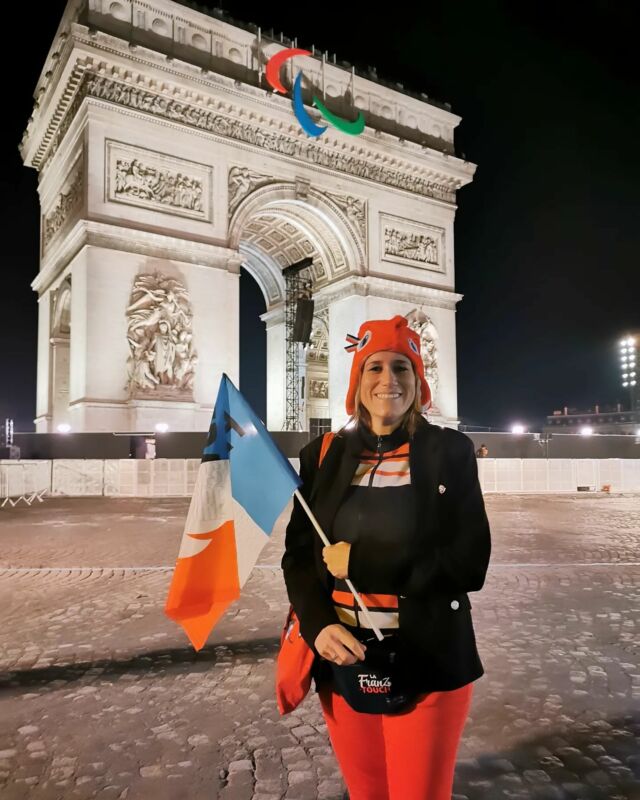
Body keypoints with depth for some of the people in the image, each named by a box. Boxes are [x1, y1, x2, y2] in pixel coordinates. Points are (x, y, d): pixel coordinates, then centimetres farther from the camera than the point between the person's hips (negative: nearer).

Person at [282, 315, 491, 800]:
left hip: (429, 667, -2)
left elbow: (469, 564, -13)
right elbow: (298, 555, 1)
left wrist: (359, 562, -18)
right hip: (342, 662, 3)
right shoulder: (324, 456, 1)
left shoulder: (450, 451, -6)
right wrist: (318, 626, -17)